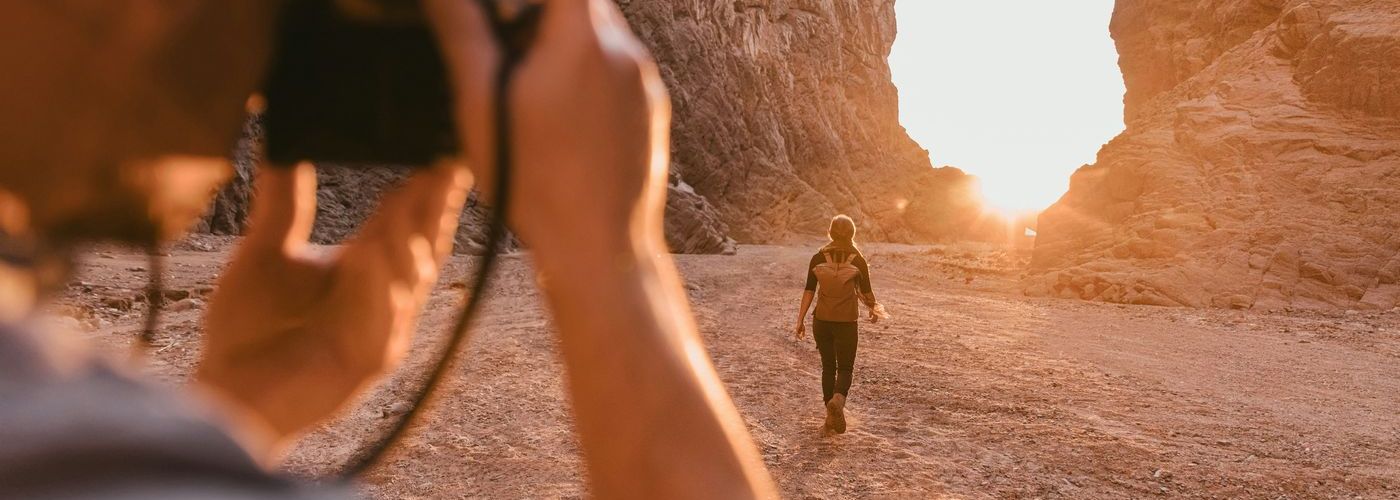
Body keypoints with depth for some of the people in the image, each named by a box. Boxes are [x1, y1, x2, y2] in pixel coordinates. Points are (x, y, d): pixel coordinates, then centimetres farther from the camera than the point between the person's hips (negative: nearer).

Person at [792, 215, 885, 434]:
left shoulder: (818, 258, -2)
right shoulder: (858, 261, -6)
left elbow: (809, 291, -5)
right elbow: (866, 293, 1)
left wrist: (800, 320, -1)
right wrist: (874, 309, 22)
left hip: (821, 320, 2)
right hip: (846, 323, -2)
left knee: (828, 367, 15)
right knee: (845, 368, 7)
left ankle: (831, 418, 19)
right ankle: (838, 400, -25)